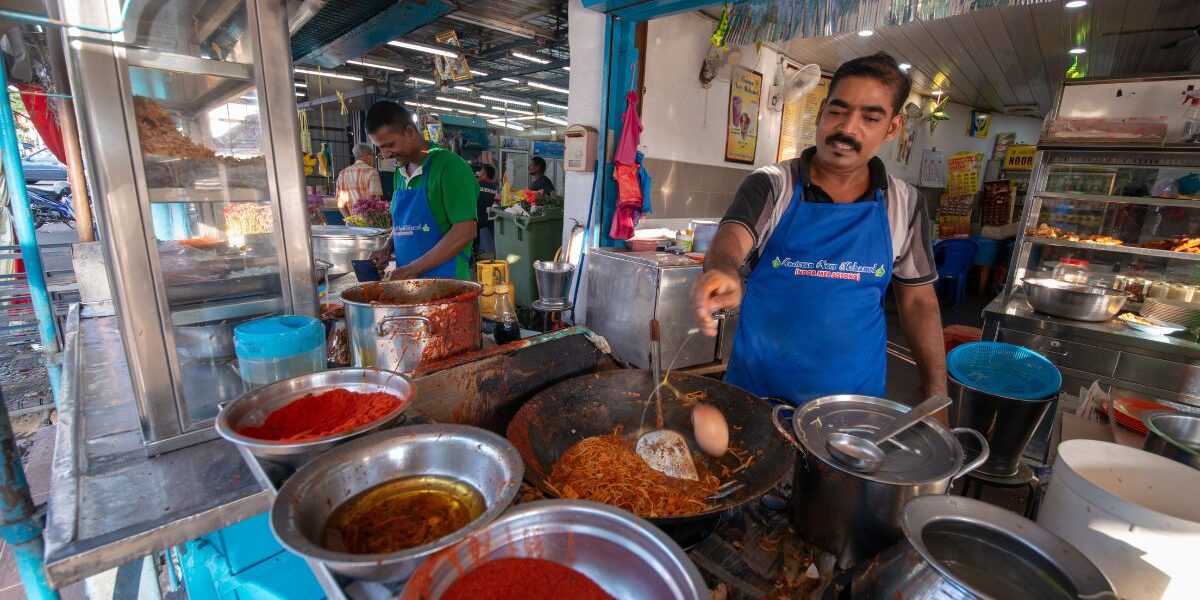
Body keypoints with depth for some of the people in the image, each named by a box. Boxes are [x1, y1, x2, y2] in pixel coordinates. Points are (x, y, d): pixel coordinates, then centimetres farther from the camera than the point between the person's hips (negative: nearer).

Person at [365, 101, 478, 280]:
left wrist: (414, 269, -18)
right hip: (406, 279, 7)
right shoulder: (401, 172, 10)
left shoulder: (449, 166, -12)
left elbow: (465, 231, -19)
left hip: (445, 280, -6)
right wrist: (388, 249, 3)